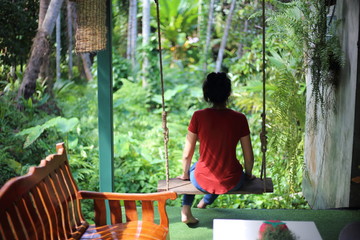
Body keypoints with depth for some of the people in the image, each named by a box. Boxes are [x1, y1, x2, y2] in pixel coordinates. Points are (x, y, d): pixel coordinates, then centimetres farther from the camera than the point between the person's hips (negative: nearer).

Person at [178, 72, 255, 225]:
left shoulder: (198, 116, -12)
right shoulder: (239, 118, -11)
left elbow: (187, 154, -6)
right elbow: (249, 156, -4)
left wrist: (185, 174, 14)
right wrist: (248, 174, 17)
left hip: (203, 181, 0)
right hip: (232, 183, 1)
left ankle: (186, 210, 28)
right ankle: (205, 202, 61)